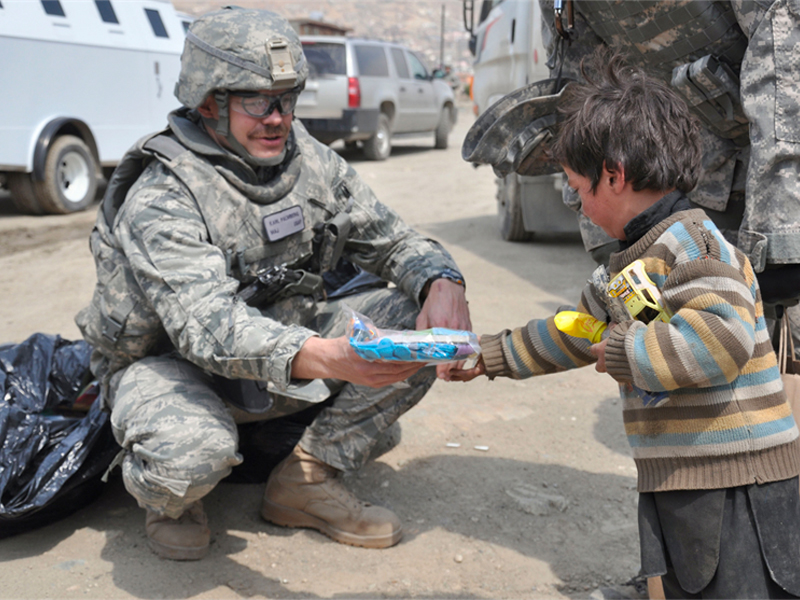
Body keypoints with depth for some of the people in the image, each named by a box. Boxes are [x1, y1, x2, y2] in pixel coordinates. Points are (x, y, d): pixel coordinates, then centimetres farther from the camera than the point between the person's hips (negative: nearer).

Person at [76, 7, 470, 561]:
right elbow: (206, 324, -39)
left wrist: (443, 282, -26)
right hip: (170, 361, -5)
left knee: (423, 322, -12)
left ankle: (308, 479, -4)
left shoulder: (313, 163, -4)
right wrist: (325, 358, -56)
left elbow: (391, 239, -1)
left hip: (287, 337, 6)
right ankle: (169, 497, 1)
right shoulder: (161, 200, -24)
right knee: (190, 453, -40)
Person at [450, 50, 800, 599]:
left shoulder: (688, 241, -15)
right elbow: (574, 334, 28)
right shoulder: (629, 264, 15)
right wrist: (488, 357, 32)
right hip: (683, 490, 9)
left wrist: (624, 352, -19)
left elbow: (722, 337, -31)